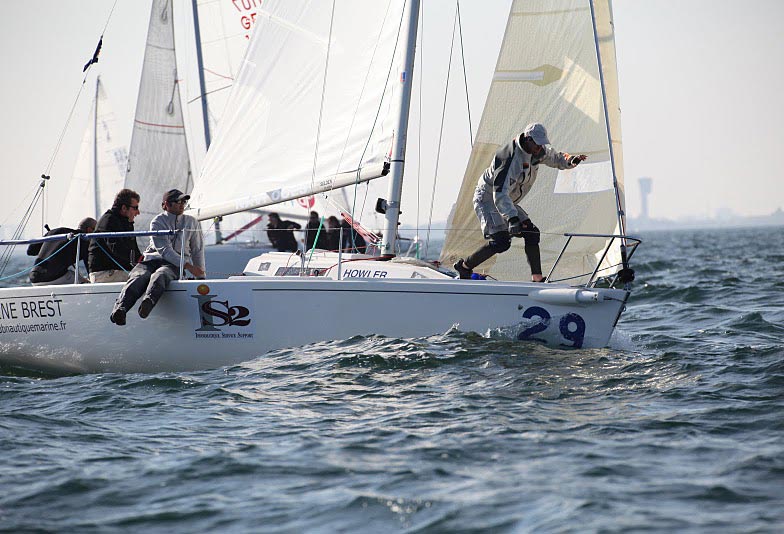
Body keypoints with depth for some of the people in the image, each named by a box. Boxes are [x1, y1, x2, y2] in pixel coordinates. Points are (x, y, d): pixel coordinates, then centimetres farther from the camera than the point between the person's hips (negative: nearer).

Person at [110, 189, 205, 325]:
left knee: (159, 276, -39)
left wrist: (201, 277, 17)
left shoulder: (192, 223, 17)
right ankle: (120, 309, -62)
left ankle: (148, 301, -72)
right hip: (152, 259, 0)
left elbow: (197, 251, 23)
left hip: (174, 264, 0)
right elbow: (164, 250, -7)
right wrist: (188, 265, -17)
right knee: (138, 277, -36)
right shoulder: (157, 222, 5)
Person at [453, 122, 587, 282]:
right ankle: (464, 267, -7)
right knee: (501, 242, -22)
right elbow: (499, 193, -38)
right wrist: (512, 218, -49)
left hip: (507, 202, 9)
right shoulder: (510, 157, -31)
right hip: (487, 199, -9)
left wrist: (570, 161, -6)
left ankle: (537, 279, 5)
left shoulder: (537, 150, -4)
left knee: (532, 233, 0)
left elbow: (555, 158, 17)